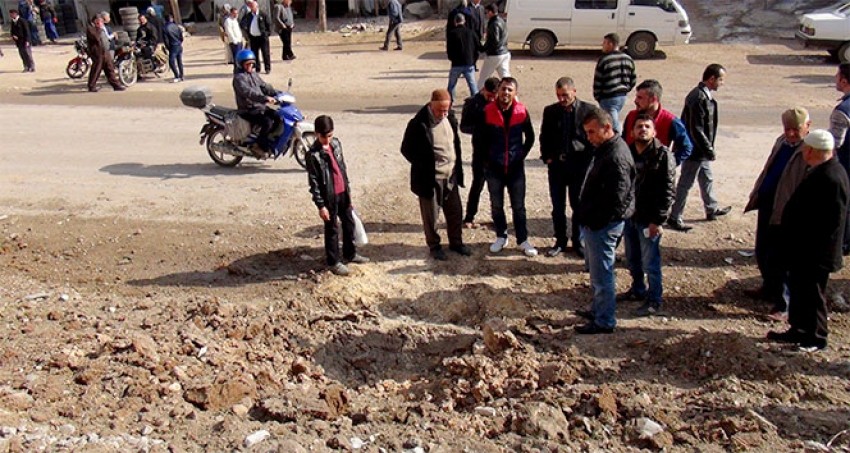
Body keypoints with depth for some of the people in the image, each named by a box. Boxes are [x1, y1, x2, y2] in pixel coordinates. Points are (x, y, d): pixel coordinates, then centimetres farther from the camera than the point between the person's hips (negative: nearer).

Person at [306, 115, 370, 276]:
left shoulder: (336, 143, 3)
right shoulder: (313, 154, -18)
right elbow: (314, 182, -16)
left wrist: (348, 189, 16)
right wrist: (321, 205, -17)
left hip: (343, 193, 7)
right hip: (329, 197, -7)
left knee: (349, 223, 18)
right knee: (332, 229, 4)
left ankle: (350, 254, 35)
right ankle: (333, 262, 18)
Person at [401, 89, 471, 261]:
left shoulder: (450, 118, 1)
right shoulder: (418, 124, -19)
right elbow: (406, 149, -11)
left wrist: (457, 167, 9)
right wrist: (423, 166, -12)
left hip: (451, 176, 6)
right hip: (429, 179, -6)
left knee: (455, 212, 16)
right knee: (431, 216, 9)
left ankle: (456, 242, 35)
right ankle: (434, 246, 28)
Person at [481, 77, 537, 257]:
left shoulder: (522, 112, -5)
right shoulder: (487, 112, -8)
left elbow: (530, 137, 7)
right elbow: (482, 139, 1)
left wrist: (522, 155, 2)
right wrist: (487, 160, 1)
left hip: (516, 167, 0)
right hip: (494, 167, 0)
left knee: (518, 206, 7)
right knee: (496, 205, 12)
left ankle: (523, 240, 17)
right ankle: (501, 236, 28)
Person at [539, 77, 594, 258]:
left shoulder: (588, 110, -5)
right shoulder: (550, 111, 3)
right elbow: (544, 137, 11)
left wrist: (588, 160, -6)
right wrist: (547, 157, 0)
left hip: (579, 164, -2)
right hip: (556, 164, 2)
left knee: (579, 206, 8)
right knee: (558, 207, 9)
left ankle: (578, 242, 23)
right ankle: (560, 241, 23)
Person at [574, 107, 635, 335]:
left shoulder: (616, 157, -23)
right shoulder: (604, 149, 9)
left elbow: (615, 200, -25)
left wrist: (593, 222, -17)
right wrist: (587, 218, 13)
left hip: (603, 226, -10)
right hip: (594, 223, 10)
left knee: (602, 275, 1)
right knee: (595, 271, 22)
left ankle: (604, 322, 14)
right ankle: (598, 310, 37)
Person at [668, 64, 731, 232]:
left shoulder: (704, 95, 7)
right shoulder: (699, 98, -25)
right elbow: (696, 130, -26)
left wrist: (708, 148, 17)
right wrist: (709, 150, -20)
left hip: (701, 150, 10)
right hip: (695, 150, -10)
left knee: (707, 179, 24)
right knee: (685, 184, 1)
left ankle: (712, 209, 41)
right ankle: (674, 218, 11)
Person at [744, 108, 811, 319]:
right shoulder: (782, 142, 9)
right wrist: (756, 195, 18)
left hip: (786, 213, -8)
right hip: (767, 204, 8)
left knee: (780, 260, 0)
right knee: (762, 253, 20)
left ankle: (783, 304, 13)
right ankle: (769, 288, 41)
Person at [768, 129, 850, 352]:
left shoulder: (830, 178, -25)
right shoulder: (822, 171, 7)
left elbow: (830, 222, -26)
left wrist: (805, 247, -22)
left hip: (814, 255, -10)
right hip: (803, 250, 10)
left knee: (812, 294, 5)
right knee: (799, 289, 19)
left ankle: (816, 338, 20)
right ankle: (798, 330, 33)